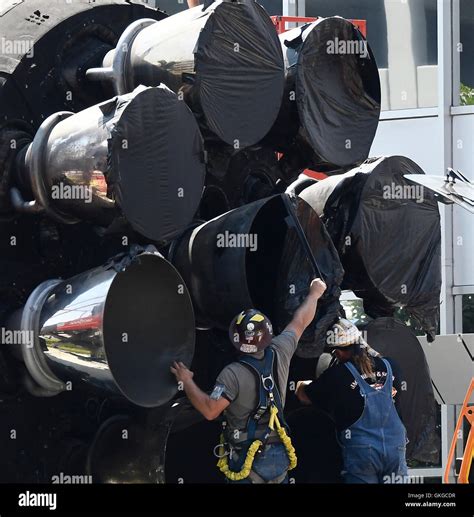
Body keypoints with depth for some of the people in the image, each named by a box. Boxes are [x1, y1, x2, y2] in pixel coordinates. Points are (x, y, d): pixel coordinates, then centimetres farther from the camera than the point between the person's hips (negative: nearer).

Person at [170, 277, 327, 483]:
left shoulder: (233, 374, -20)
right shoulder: (279, 355, -5)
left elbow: (210, 411, -23)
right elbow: (300, 322, 11)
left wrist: (186, 381, -10)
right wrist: (314, 293, 27)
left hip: (248, 460, -5)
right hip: (279, 456, 5)